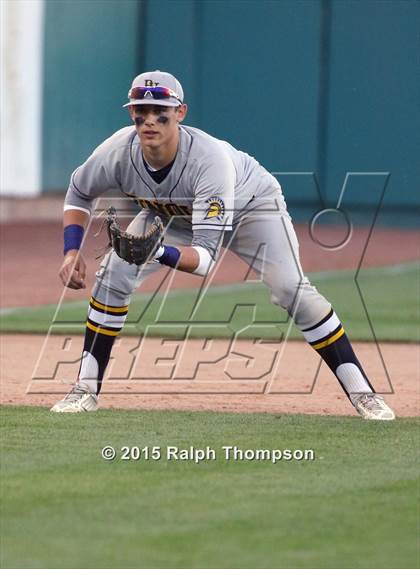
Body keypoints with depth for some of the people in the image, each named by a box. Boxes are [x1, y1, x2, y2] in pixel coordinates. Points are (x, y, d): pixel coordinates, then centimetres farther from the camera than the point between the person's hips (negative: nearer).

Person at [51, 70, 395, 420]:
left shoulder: (211, 158, -43)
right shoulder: (119, 151, -30)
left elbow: (206, 257, -44)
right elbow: (79, 193, -7)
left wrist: (160, 253, -62)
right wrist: (72, 252, -21)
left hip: (251, 204, -4)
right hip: (173, 216, 4)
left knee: (292, 290, -22)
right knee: (114, 272, -15)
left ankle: (360, 391, -14)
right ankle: (87, 388, -3)